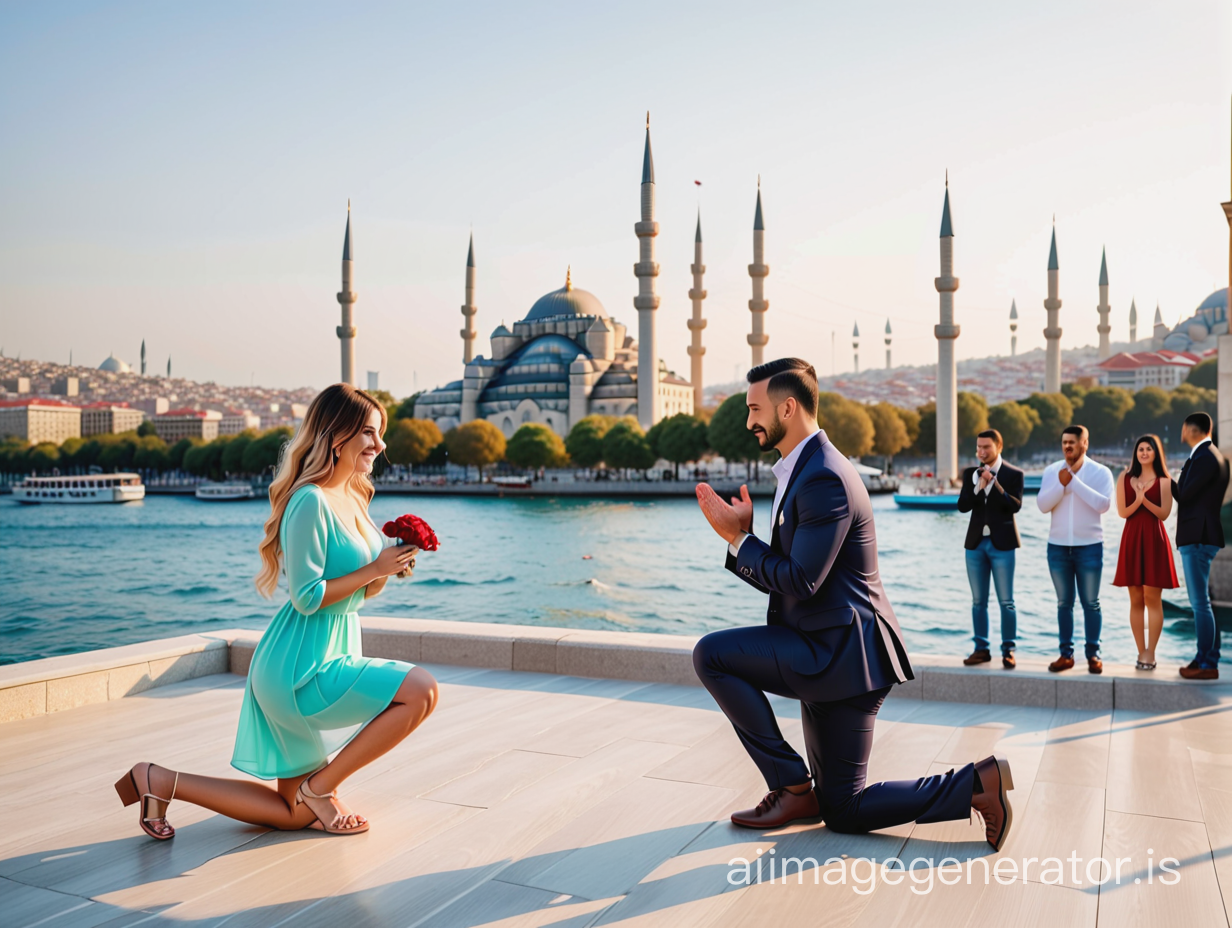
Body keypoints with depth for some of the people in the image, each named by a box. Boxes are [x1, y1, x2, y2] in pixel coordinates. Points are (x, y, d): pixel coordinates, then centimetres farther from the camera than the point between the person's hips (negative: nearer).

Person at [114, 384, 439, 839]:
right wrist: (374, 568, -19)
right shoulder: (310, 501, -19)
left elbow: (358, 592, 16)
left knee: (292, 813, 16)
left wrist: (389, 567, -3)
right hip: (302, 669, -10)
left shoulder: (351, 499, 11)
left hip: (327, 659, 10)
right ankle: (321, 787, -5)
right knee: (420, 690, -20)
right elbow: (308, 597, -22)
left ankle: (160, 781, 20)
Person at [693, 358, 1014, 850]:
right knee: (843, 810, 15)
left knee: (711, 654, -17)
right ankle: (978, 782, 16)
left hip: (839, 652, -10)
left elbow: (800, 580, -24)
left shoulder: (824, 479, -20)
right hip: (829, 650, 10)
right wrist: (742, 535, -1)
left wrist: (740, 539, -12)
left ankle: (792, 786, -5)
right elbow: (779, 576, 15)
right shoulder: (801, 470, 14)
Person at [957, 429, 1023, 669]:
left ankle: (1008, 651, 6)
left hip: (1001, 543, -4)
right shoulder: (971, 474, 8)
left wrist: (996, 485, -23)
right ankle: (982, 649, 15)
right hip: (975, 543, 4)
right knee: (978, 601, 8)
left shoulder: (1013, 474, -2)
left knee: (1006, 601, -1)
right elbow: (962, 506, -2)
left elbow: (1015, 506, -14)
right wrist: (979, 486, -15)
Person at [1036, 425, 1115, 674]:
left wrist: (1074, 481, -17)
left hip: (1089, 546, -2)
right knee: (1064, 603, 7)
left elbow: (1103, 504, -17)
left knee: (1090, 603, 3)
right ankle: (1066, 654, 14)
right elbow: (1042, 505, -4)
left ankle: (1093, 654, 12)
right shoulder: (1051, 471, 4)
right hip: (1058, 546, 3)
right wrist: (1061, 484, -17)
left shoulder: (1100, 472, -3)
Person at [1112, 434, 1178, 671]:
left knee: (1152, 598, -3)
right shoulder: (1125, 478, 8)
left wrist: (1145, 500, -19)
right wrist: (1137, 501, -15)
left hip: (1154, 540, -2)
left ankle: (1150, 653, 2)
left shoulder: (1164, 481, 3)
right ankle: (1141, 652, 11)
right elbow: (1122, 512, 3)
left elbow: (1164, 513, -4)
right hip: (1132, 539, 2)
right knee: (1135, 600, 4)